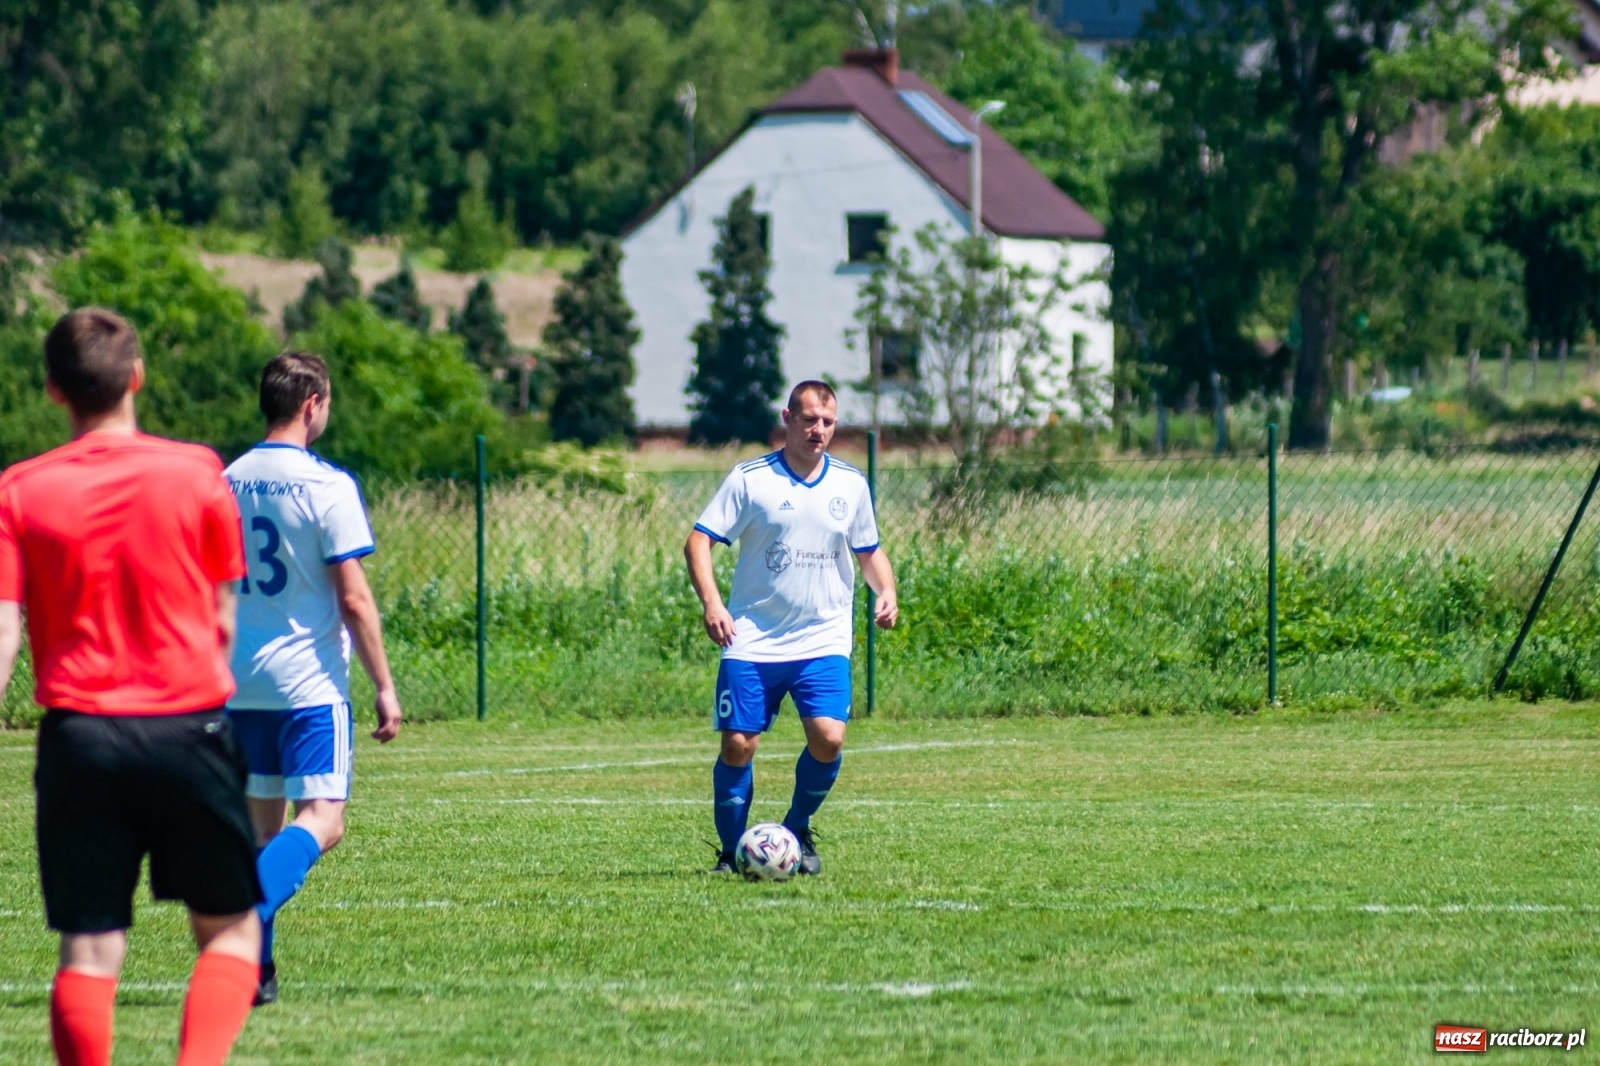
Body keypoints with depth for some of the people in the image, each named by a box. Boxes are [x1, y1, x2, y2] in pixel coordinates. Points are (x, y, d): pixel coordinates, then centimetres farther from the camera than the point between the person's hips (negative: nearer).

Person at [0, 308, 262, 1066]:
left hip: (79, 733, 0)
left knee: (88, 949, 3)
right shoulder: (196, 473, 0)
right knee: (229, 930, 11)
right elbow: (223, 618, 6)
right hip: (189, 728, 0)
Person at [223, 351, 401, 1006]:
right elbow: (353, 598, -12)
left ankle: (255, 970, 10)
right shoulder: (326, 486, -10)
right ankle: (246, 916, -31)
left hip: (238, 681, 6)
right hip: (308, 682, -6)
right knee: (321, 821, -7)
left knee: (260, 821, 14)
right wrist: (384, 686, -6)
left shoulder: (227, 482, 8)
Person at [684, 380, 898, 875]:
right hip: (752, 643, -2)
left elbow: (869, 552, 19)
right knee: (738, 745, -6)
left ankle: (798, 830, 9)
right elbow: (699, 541, -5)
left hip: (824, 642, 2)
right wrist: (711, 602, -20)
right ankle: (731, 852, 13)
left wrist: (886, 590, -2)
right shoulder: (750, 479, -2)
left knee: (828, 738, -16)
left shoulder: (850, 484, 8)